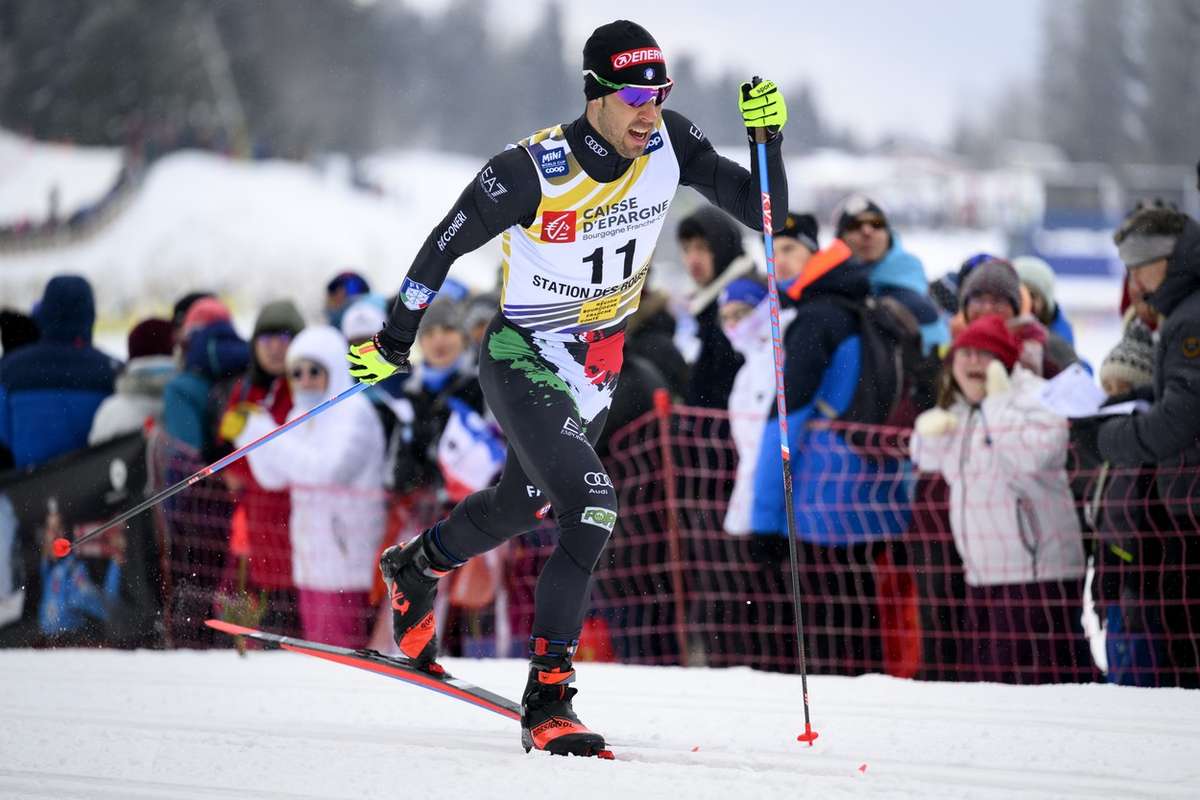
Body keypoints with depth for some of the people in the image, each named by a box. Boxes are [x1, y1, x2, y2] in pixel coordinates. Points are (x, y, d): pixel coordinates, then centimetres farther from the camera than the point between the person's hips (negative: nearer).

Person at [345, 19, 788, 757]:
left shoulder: (671, 145, -13)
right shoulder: (533, 171, -26)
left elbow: (763, 211, -11)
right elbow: (445, 247, -13)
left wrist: (767, 137, -28)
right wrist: (395, 343, -6)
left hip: (597, 372, 7)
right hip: (525, 363, -7)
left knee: (519, 505, 27)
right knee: (594, 509, -25)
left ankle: (416, 568, 59)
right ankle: (547, 700, -19)